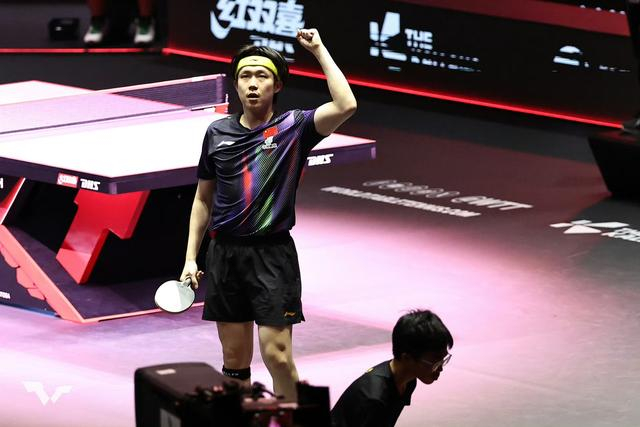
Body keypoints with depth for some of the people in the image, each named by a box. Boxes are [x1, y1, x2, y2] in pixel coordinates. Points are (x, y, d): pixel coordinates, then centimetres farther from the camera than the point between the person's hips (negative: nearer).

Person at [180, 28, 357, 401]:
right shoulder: (218, 132, 8)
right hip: (225, 254, 4)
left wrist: (319, 50, -14)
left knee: (277, 354, -11)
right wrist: (191, 258, 10)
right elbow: (204, 200, 16)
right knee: (235, 358, 8)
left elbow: (345, 106, -20)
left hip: (272, 254, -4)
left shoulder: (292, 128, -2)